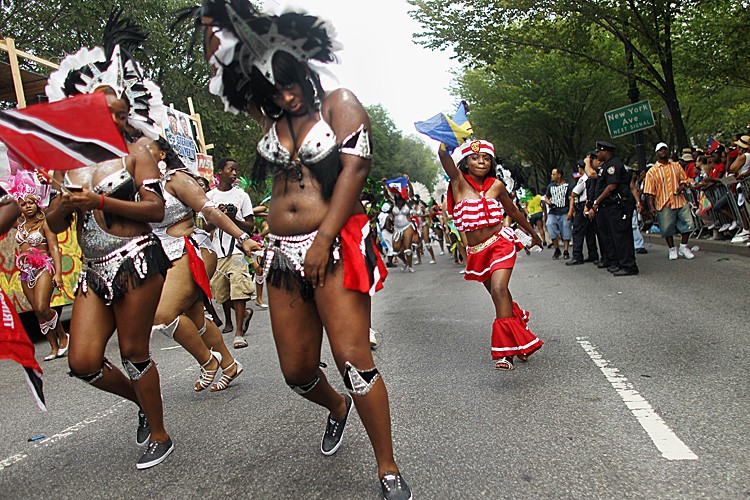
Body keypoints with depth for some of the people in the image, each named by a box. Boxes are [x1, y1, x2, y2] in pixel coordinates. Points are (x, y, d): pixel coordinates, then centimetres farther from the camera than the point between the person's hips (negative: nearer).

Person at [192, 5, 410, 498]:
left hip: (337, 247, -5)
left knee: (353, 359, -13)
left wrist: (324, 240, -18)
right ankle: (337, 407, 42)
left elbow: (355, 167, -11)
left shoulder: (339, 104, 3)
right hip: (284, 253, 6)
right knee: (297, 369, 8)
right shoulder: (272, 119, 17)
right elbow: (223, 67, 28)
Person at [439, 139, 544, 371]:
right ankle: (520, 339, 38)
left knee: (499, 289, -23)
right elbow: (444, 156, -24)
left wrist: (534, 234, 27)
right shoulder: (459, 182, -5)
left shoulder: (496, 185, -1)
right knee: (499, 295, 14)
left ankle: (506, 350, -22)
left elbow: (514, 212, 16)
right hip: (477, 251, 1)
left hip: (500, 243, -1)